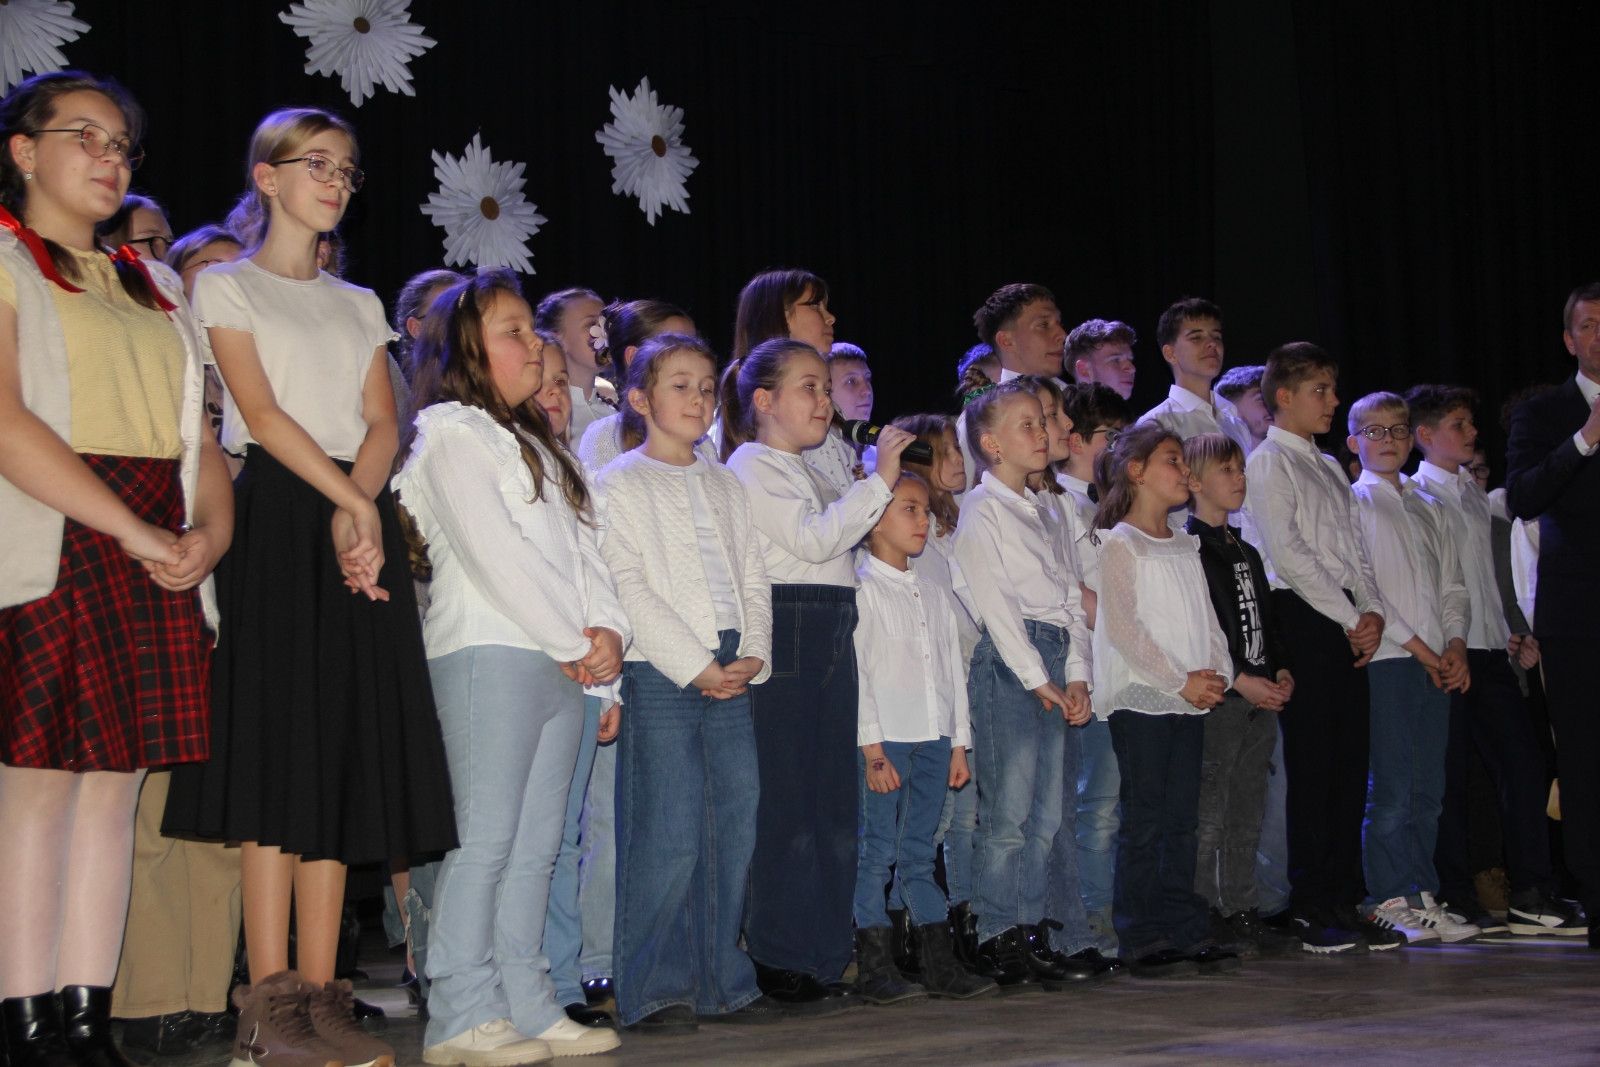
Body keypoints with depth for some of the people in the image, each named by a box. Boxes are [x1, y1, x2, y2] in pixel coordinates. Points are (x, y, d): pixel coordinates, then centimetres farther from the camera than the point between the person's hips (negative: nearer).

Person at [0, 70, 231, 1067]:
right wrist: (133, 532, -16)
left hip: (157, 560, 6)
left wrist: (210, 530, -3)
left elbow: (202, 433, 18)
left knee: (114, 787, 4)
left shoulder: (155, 291, 23)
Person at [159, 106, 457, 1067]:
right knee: (281, 746, -11)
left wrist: (356, 514, -10)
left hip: (360, 522, 5)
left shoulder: (359, 305, 22)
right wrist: (352, 500, -14)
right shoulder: (228, 288, 7)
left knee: (345, 755, -1)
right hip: (279, 519, -5)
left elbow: (383, 423, 8)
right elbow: (262, 414, -6)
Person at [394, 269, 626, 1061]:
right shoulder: (451, 433, -3)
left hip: (562, 662, 9)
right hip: (489, 651, -9)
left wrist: (608, 629, 0)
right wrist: (574, 643, -10)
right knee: (486, 839, -10)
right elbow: (493, 552, -12)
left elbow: (579, 546, 18)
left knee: (536, 844, 8)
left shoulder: (533, 442, 25)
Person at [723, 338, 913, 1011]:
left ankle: (820, 956, 13)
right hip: (782, 632, -9)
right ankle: (775, 962, -4)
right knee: (785, 799, -8)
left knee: (832, 799, 8)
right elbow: (810, 539, -16)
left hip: (831, 638, 9)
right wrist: (879, 480, -16)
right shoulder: (751, 465, -4)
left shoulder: (806, 470, 25)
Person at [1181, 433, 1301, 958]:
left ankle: (1240, 910, 17)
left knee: (1247, 814, 11)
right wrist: (1237, 680, -18)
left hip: (1260, 701, 9)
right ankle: (1204, 919, -1)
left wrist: (1280, 670, 7)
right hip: (1216, 700, -9)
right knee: (1208, 815, -6)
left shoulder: (1246, 552, 20)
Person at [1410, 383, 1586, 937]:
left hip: (1489, 648, 7)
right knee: (1450, 773, -2)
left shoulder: (1475, 492, 18)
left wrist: (1512, 630, 17)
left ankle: (1532, 895, 6)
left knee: (1525, 764, 2)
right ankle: (1456, 896, 5)